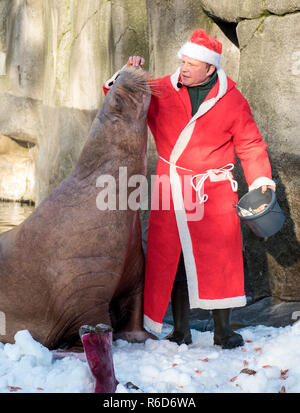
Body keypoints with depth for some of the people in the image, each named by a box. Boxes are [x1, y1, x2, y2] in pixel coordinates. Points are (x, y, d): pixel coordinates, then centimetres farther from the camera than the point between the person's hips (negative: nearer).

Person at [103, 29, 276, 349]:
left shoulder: (231, 101, 0)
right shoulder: (161, 92, 4)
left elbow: (250, 145, 5)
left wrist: (260, 180, -6)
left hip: (213, 191, -2)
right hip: (171, 191, 2)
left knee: (219, 259, -3)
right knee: (172, 259, 2)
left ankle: (223, 331, 8)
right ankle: (181, 331, 12)